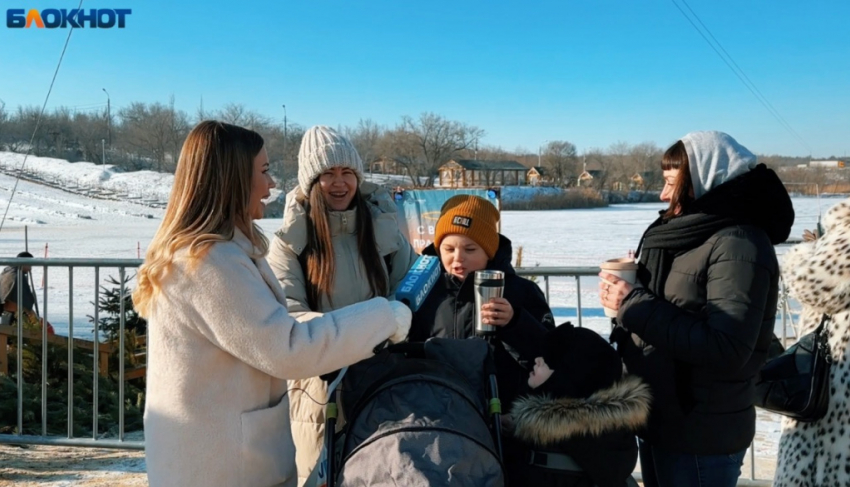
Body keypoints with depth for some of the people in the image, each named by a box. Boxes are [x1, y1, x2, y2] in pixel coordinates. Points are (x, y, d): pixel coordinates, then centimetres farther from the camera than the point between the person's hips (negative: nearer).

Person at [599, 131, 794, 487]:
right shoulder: (686, 233, 8)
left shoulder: (738, 245, -19)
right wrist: (631, 284, -2)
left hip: (701, 438, -8)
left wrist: (634, 305, -24)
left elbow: (726, 349, -27)